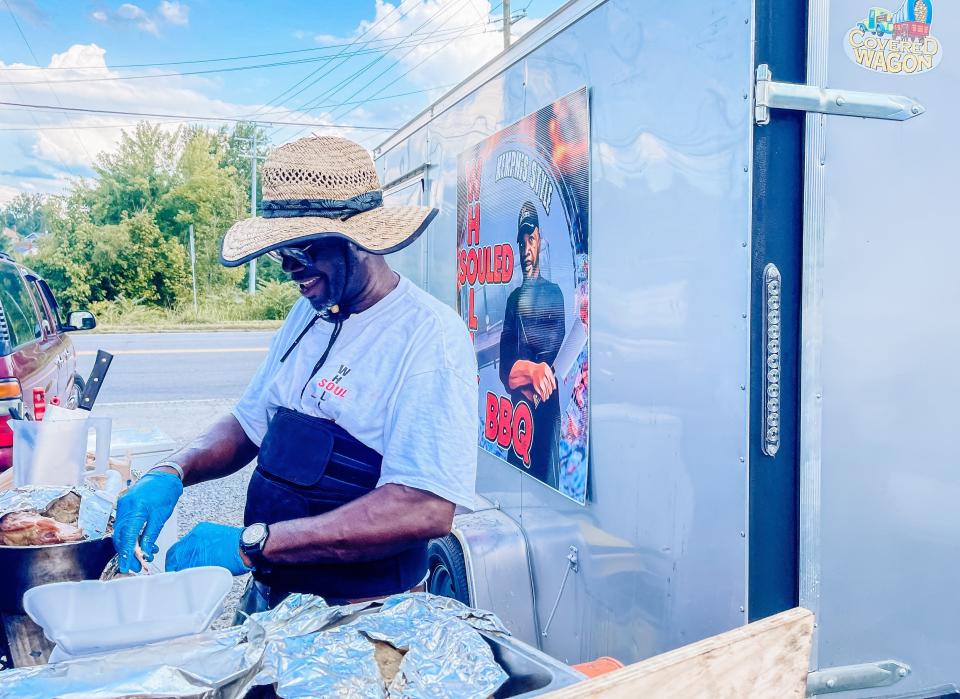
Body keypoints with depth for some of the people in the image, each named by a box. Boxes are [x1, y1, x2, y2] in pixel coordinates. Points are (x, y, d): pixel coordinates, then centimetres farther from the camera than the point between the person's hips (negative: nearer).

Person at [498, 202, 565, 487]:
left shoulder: (554, 293, 6)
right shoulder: (514, 298, 12)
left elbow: (558, 348, 0)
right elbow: (505, 362, 2)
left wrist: (540, 373, -20)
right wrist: (532, 371, -18)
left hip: (547, 400, -2)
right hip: (518, 400, 3)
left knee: (547, 472, -2)